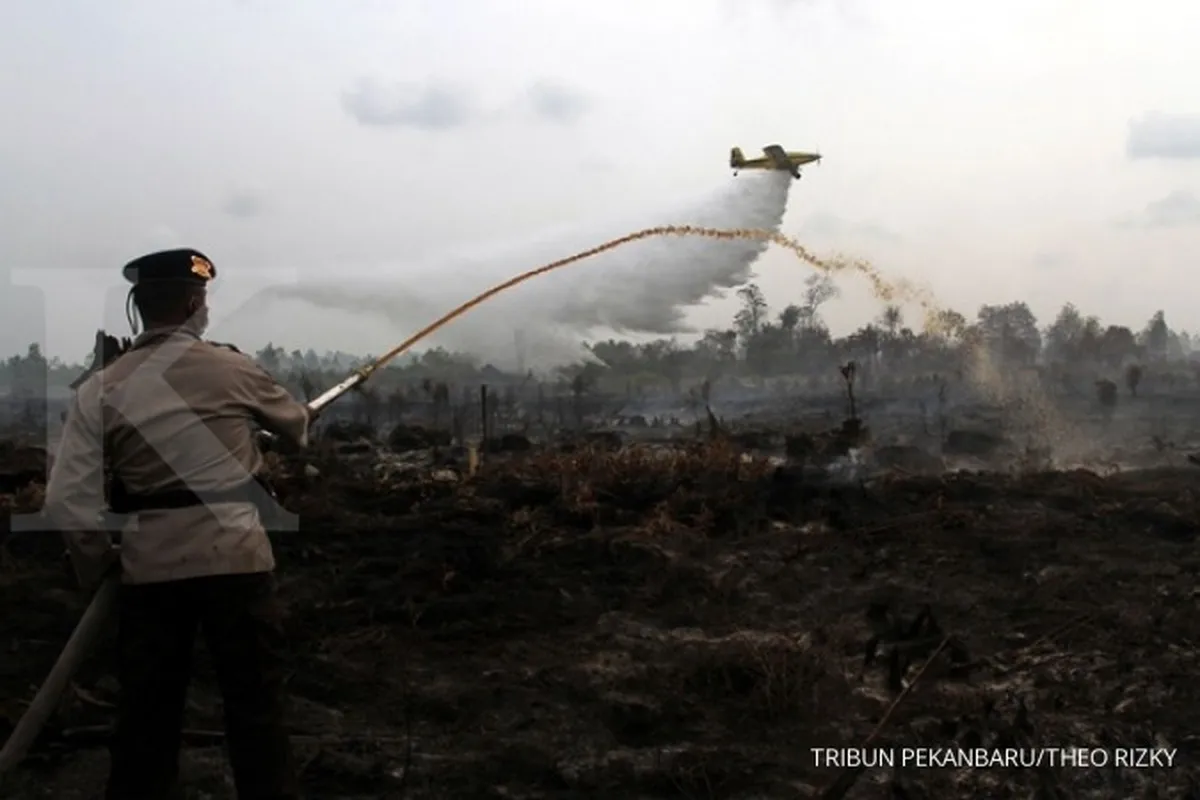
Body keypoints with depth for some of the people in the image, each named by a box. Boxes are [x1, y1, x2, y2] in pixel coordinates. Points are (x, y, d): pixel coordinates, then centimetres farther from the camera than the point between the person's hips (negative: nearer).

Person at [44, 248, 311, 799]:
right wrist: (303, 423, 42)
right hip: (235, 555, -2)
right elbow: (294, 423, 18)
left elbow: (68, 502, -5)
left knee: (147, 711, 14)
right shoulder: (231, 369, -2)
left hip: (150, 566, 2)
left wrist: (97, 568, 10)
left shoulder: (100, 389, 0)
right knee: (256, 708, 6)